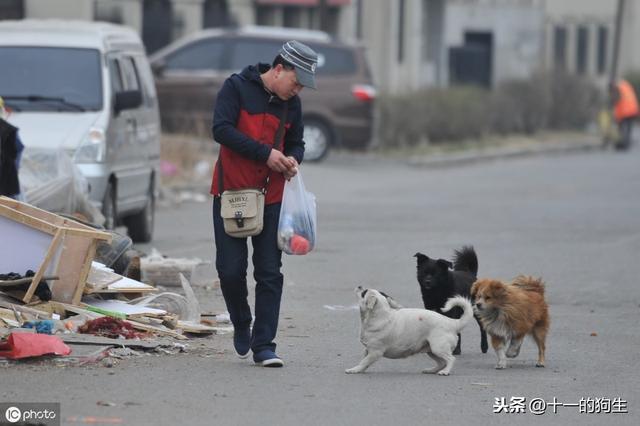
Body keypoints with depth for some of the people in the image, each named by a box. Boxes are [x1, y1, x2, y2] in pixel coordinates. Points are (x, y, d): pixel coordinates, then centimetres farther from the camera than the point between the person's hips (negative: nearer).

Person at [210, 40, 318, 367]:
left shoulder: (291, 104, 7)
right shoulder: (237, 88, -8)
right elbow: (221, 129, -18)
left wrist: (293, 159, -5)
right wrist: (265, 153, -21)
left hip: (271, 197, 4)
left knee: (269, 273, -2)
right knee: (231, 270, -2)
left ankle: (264, 346, 0)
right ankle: (241, 325, 24)